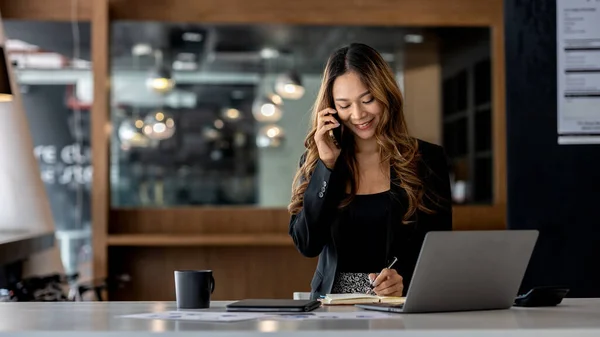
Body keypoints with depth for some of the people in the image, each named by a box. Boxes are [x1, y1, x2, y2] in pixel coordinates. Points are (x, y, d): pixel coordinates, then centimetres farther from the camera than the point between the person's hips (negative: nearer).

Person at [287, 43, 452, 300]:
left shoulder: (427, 160, 5)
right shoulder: (314, 160, 10)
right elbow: (307, 245, -1)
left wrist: (404, 280, -18)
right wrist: (327, 165, -6)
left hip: (403, 303, 0)